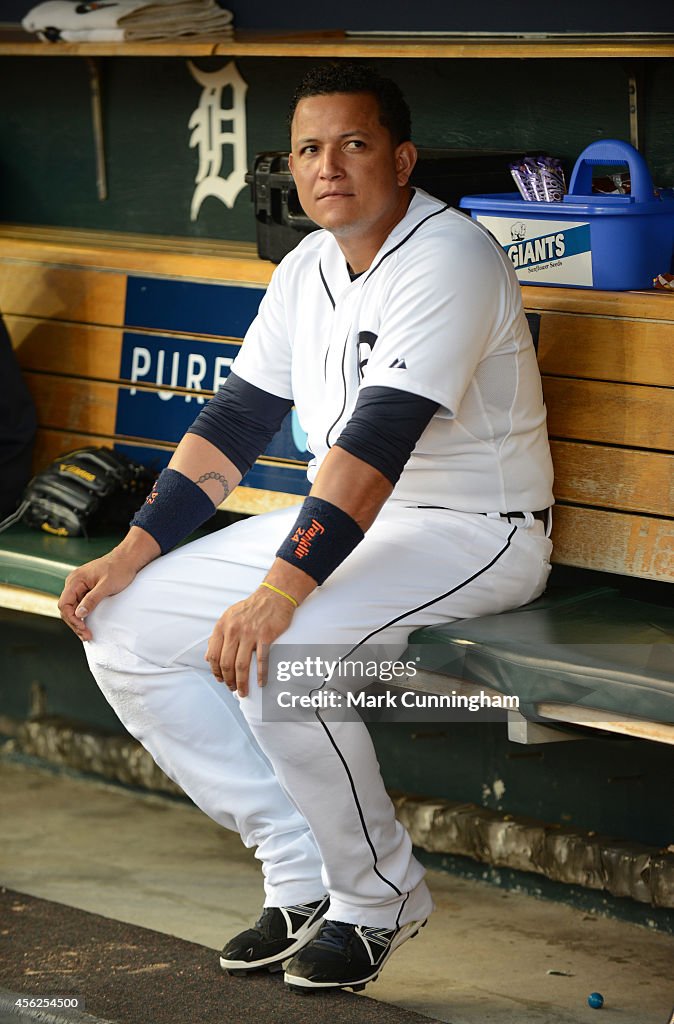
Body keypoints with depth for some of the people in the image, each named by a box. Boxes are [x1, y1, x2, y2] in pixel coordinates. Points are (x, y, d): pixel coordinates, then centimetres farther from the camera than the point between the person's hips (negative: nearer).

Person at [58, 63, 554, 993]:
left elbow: (379, 439, -30)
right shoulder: (309, 270, 8)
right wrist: (133, 553, 0)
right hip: (339, 526, 9)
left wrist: (281, 590, -38)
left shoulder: (447, 258, -20)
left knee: (274, 658, -33)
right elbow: (234, 423, 11)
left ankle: (379, 898, -9)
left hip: (474, 532, -9)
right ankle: (304, 879, 1)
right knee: (122, 631, -2)